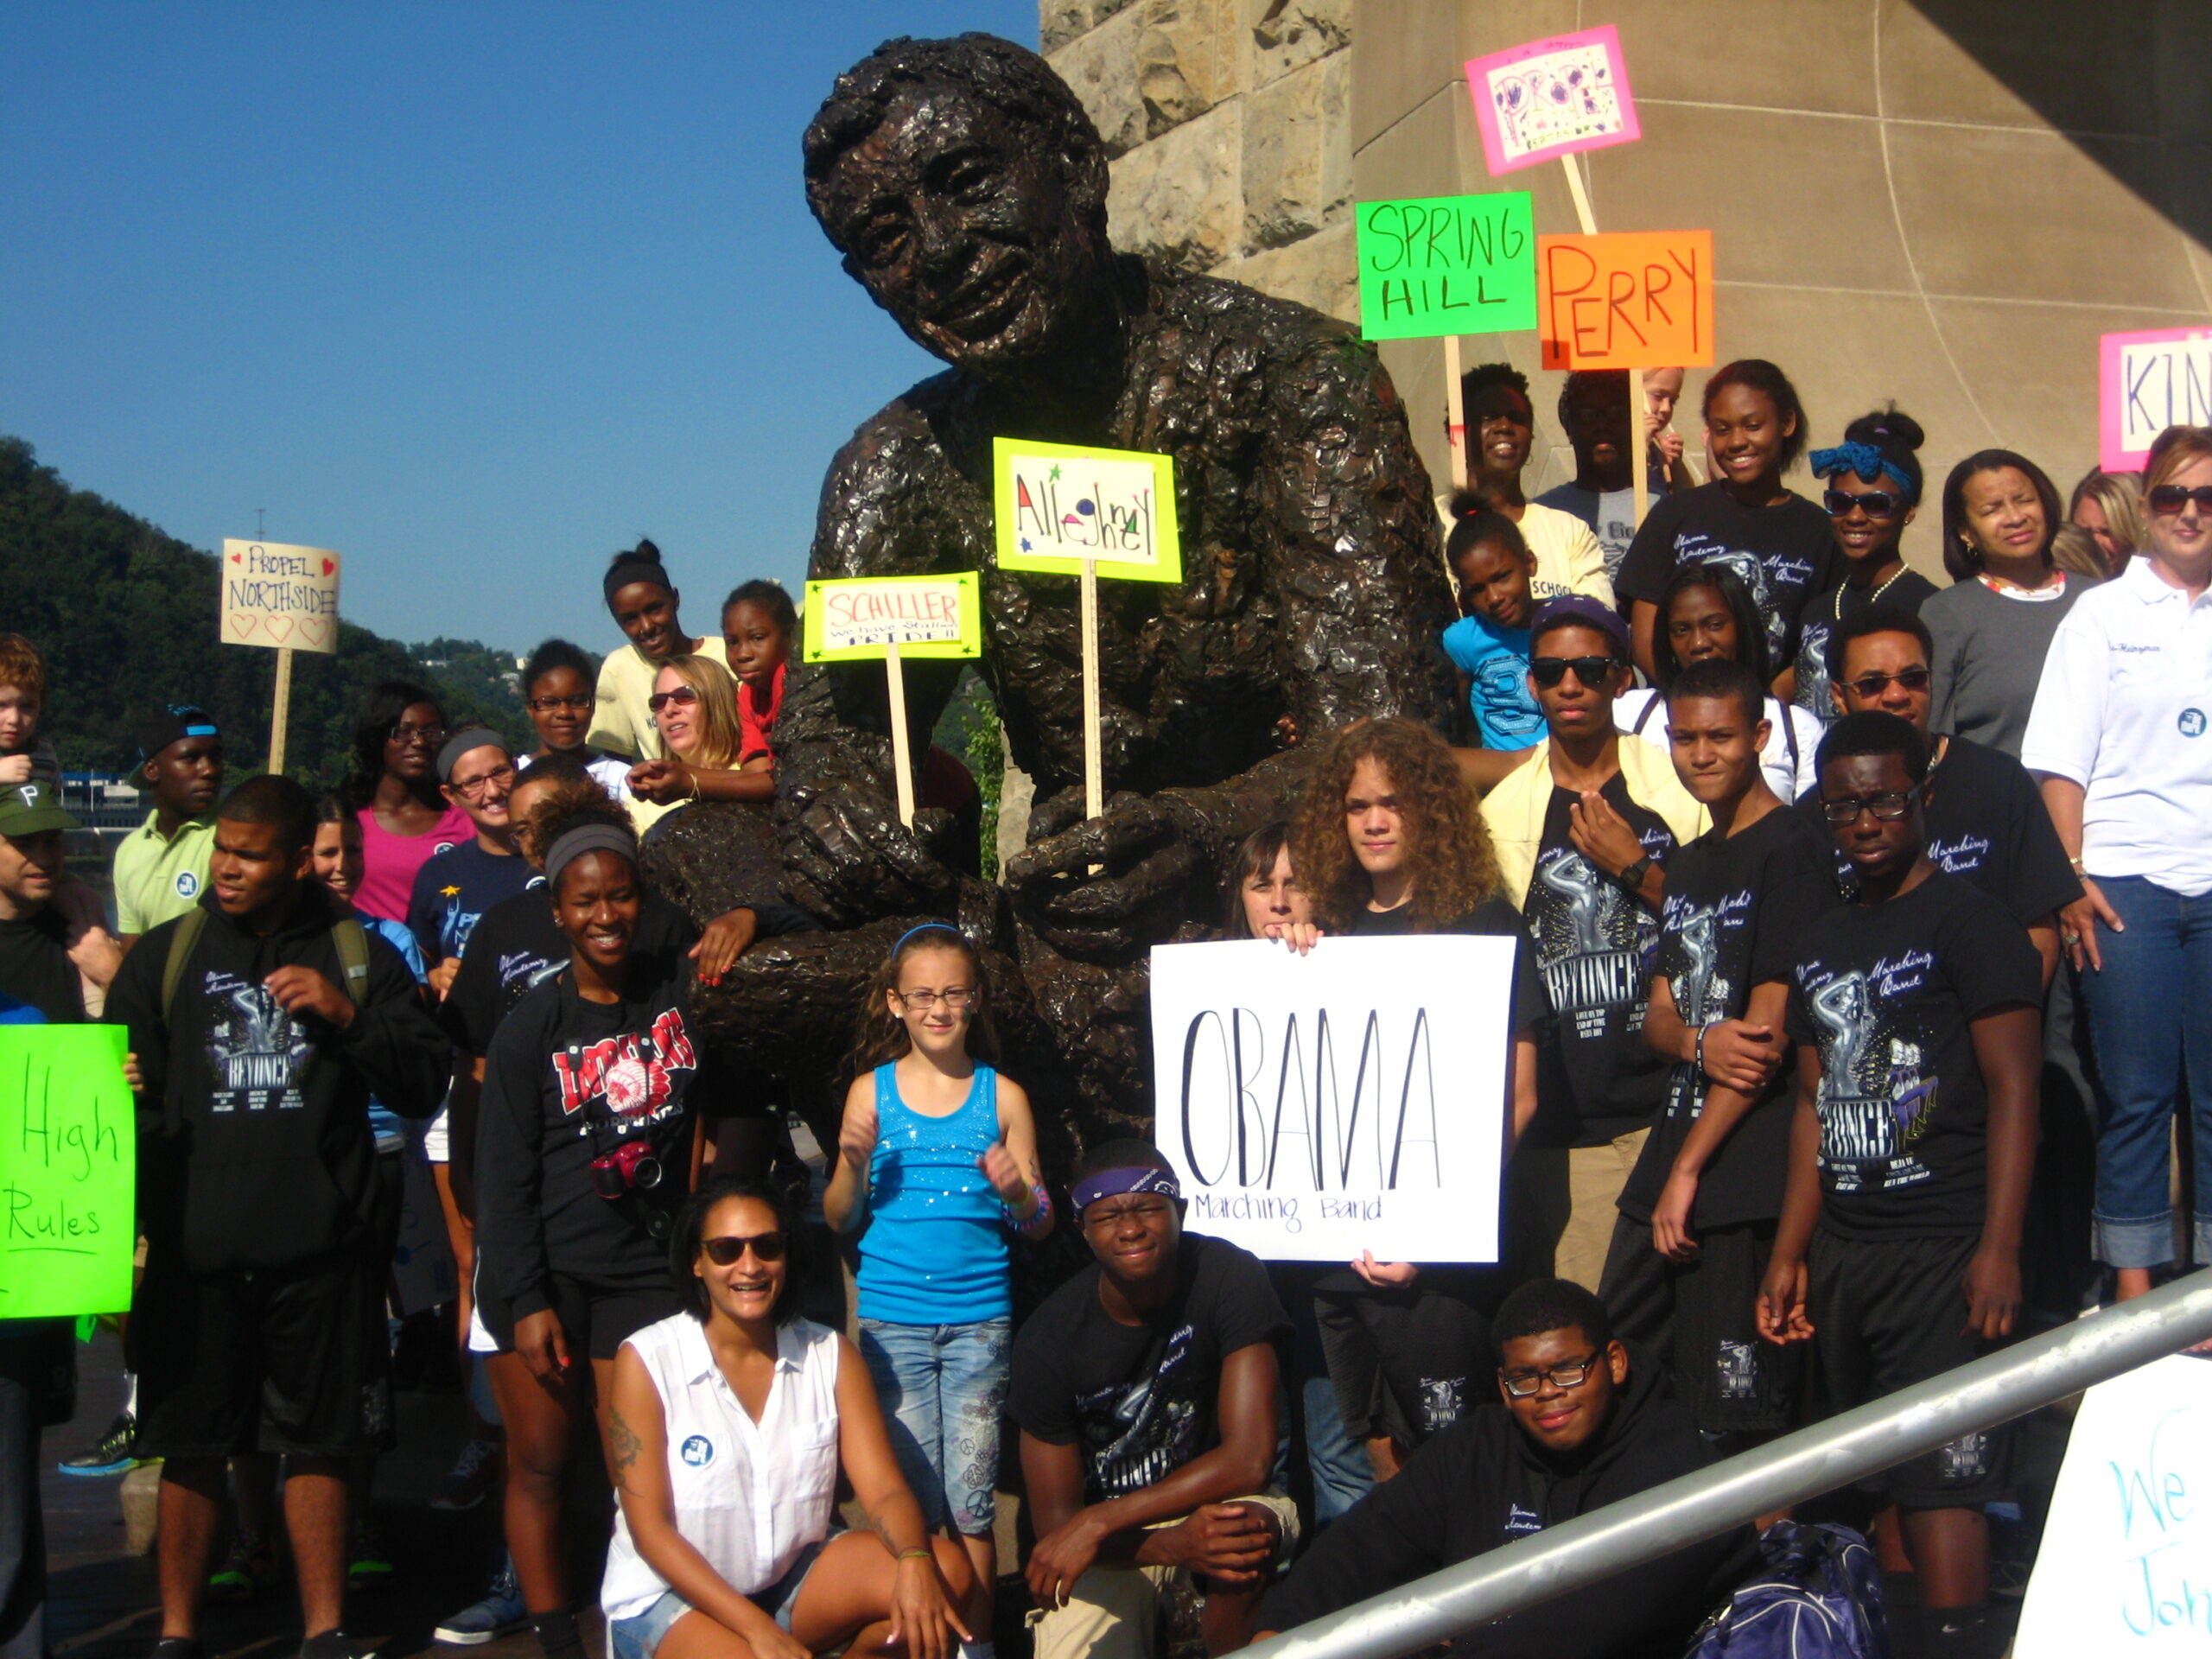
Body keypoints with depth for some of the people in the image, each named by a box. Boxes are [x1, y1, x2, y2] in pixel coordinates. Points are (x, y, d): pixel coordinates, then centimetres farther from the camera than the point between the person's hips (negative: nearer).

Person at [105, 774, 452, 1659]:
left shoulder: (360, 956, 8)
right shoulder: (166, 954, 8)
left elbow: (425, 1086, 4)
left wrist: (346, 1016, -10)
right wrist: (124, 1218, -10)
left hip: (319, 1252, 0)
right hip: (193, 1252, 0)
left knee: (319, 1444, 6)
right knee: (191, 1445, 6)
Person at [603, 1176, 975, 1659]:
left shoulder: (831, 1357, 1)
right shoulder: (645, 1362, -10)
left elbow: (883, 1489, -8)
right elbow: (650, 1529, -14)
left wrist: (915, 1563, -32)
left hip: (796, 1575, 5)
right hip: (669, 1597, -4)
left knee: (945, 1571, -18)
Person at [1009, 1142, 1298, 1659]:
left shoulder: (1228, 1277, -21)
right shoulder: (1047, 1341, -18)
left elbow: (1248, 1458, -26)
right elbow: (1055, 1521, -14)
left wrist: (1099, 1522, -29)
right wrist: (1175, 1545, -32)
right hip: (1108, 1543, 2)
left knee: (1245, 1526, -35)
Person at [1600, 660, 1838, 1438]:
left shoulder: (1792, 851, -8)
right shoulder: (1688, 864, 18)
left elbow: (1771, 1027, -13)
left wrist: (1689, 1170, -13)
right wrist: (1697, 1044, -11)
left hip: (1747, 1173, -8)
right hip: (1671, 1153, 9)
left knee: (1736, 1413, -6)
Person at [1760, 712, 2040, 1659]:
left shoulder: (1968, 923, -3)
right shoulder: (1822, 943, 18)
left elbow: (2013, 1090, -9)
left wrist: (1999, 1249, -17)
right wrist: (1790, 1254, 14)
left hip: (1940, 1253, -7)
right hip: (1841, 1253, 7)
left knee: (1940, 1483, -11)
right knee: (1873, 1480, 9)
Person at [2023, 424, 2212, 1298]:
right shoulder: (2104, 614, 6)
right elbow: (2061, 765, 2)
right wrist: (2074, 879, -7)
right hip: (2128, 884, -1)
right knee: (2135, 1094, 3)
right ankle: (2135, 1295, 10)